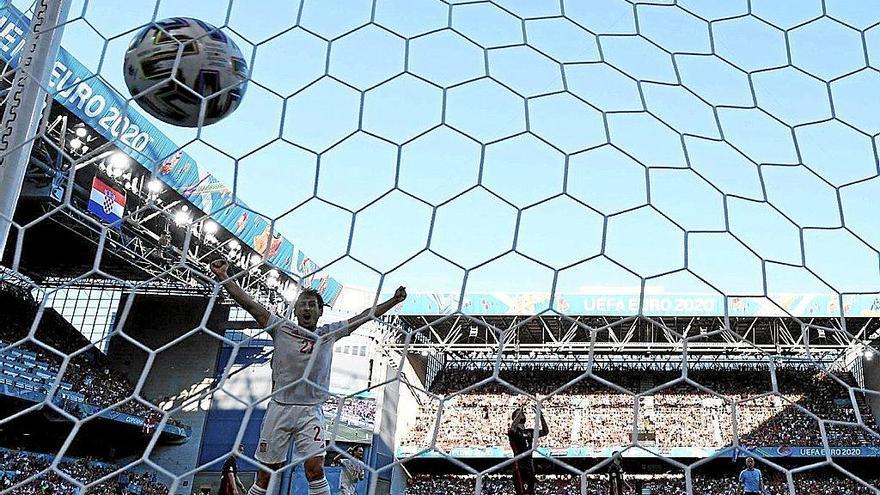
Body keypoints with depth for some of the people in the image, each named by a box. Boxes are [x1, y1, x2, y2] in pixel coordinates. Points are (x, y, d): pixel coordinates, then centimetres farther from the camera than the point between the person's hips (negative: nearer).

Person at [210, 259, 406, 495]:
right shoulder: (282, 329, 4)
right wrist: (222, 277, -11)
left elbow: (364, 316, 11)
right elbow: (248, 303, -3)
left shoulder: (329, 333, 9)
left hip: (310, 411, 0)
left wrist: (394, 301, 8)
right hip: (279, 408, 0)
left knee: (315, 468, -14)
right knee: (265, 475, 3)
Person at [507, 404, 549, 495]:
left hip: (530, 465, 7)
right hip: (519, 465, -7)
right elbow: (511, 429, -27)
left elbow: (545, 432, 13)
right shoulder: (513, 431, -3)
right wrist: (519, 414, -22)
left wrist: (540, 416, 4)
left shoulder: (529, 432, 17)